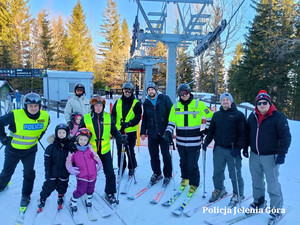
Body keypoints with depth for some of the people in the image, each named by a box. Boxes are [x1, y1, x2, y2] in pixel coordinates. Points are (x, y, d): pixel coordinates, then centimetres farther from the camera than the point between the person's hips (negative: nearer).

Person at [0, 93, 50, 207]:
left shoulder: (45, 116, -12)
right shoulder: (16, 115, -24)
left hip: (30, 150, 1)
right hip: (13, 149, -1)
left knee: (29, 174, 3)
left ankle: (26, 196, 25)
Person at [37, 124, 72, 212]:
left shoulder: (70, 145, -6)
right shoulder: (51, 146, -10)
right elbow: (47, 161, -7)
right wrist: (48, 172, -9)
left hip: (64, 173, 1)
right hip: (53, 172, -1)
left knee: (62, 187, 15)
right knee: (49, 186, 7)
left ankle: (60, 199, 40)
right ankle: (42, 200, 30)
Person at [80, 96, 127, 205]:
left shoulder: (108, 117, -3)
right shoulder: (86, 119, -7)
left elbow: (114, 131, 2)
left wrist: (121, 138, -15)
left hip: (105, 150, 1)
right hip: (91, 150, 0)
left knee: (110, 173, 2)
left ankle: (110, 194, 22)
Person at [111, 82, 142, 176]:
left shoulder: (136, 103, -2)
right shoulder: (118, 102, 9)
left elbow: (138, 118, -9)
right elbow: (113, 115, 11)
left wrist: (128, 124, -24)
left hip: (131, 131, -3)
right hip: (119, 130, 4)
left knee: (130, 151, 2)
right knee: (120, 150, 12)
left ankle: (132, 168, 23)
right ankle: (121, 167, 30)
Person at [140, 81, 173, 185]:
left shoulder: (165, 99, -1)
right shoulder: (146, 103, 10)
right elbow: (144, 119, 18)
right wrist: (143, 132, 14)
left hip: (164, 133, -3)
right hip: (152, 134, 3)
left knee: (166, 155, 4)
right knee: (153, 155, 10)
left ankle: (167, 175, 20)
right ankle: (156, 173, 28)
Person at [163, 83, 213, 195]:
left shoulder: (198, 104, -5)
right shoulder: (175, 106, 5)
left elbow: (210, 116, 5)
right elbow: (171, 122, 8)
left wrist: (206, 129, 3)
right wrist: (168, 131, -7)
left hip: (194, 143, -3)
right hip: (180, 142, 4)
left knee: (192, 165, -1)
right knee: (183, 162, 18)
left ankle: (194, 184, 18)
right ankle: (185, 178, 41)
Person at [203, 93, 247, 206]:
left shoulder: (238, 115, -3)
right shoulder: (216, 115, 11)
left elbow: (243, 133, -7)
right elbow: (211, 130, 18)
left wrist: (238, 147, -15)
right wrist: (206, 141, 5)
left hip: (233, 150, -4)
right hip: (218, 149, 4)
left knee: (235, 174, 6)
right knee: (217, 173, 13)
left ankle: (238, 195, 25)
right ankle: (219, 190, 34)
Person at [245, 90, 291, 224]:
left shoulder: (278, 117, -10)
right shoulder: (252, 116, 7)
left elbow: (285, 136, -10)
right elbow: (248, 133, 18)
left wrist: (282, 153, -14)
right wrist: (245, 147, 17)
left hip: (270, 156, -5)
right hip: (254, 155, 6)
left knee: (272, 185, 0)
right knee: (256, 182, 18)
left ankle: (276, 210, 17)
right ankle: (259, 203, 37)